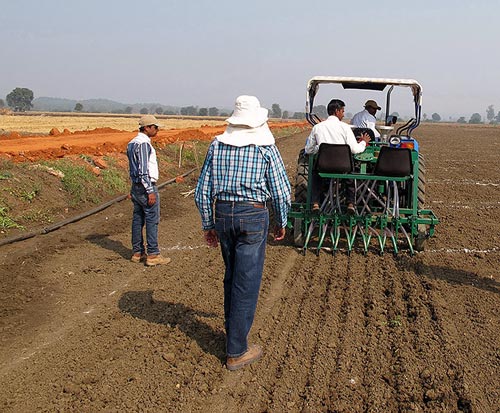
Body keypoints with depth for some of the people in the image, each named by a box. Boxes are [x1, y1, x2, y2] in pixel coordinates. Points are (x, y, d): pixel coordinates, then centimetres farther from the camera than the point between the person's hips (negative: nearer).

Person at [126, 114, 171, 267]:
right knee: (152, 220, -5)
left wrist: (134, 189, 20)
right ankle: (153, 255, -2)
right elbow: (143, 170, -21)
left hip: (135, 187, 10)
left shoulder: (132, 143, 13)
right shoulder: (144, 143, -16)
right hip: (146, 186, -10)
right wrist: (150, 191, -20)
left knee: (138, 219, 12)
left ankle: (137, 252, 18)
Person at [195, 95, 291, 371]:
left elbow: (202, 191, 4)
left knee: (231, 276, 21)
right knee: (247, 283, 2)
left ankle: (232, 331, 37)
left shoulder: (217, 145, 3)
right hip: (253, 216, -4)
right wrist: (281, 223, 11)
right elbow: (281, 190, -4)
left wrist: (208, 225, 14)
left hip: (223, 214, 4)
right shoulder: (265, 147, -5)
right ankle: (236, 351, 8)